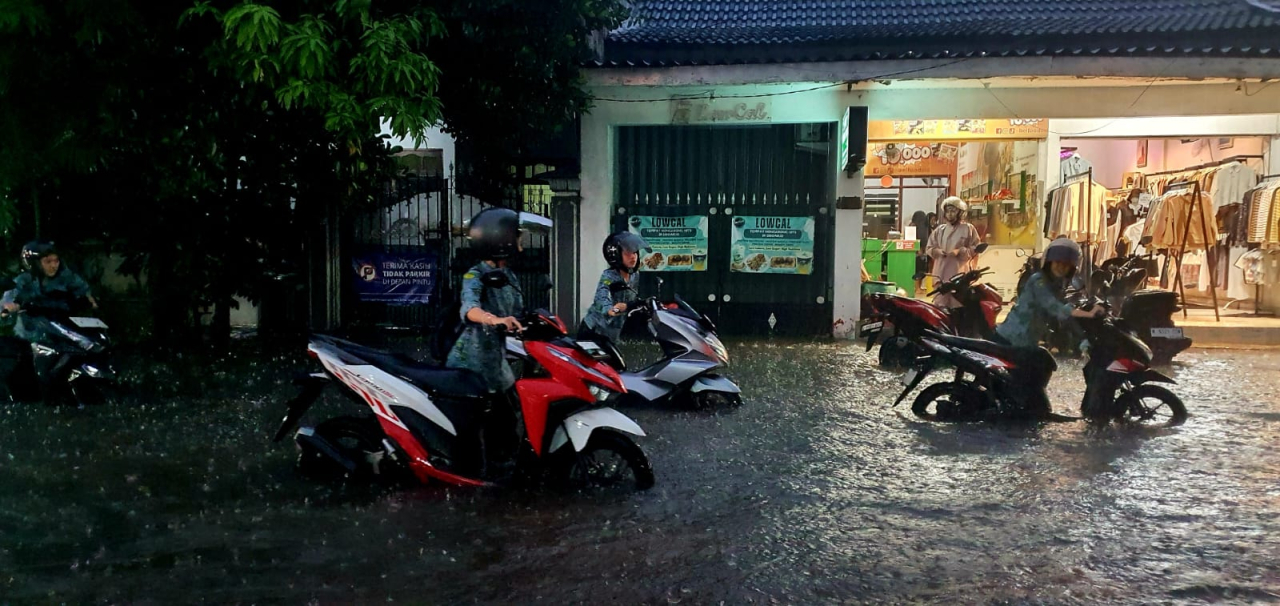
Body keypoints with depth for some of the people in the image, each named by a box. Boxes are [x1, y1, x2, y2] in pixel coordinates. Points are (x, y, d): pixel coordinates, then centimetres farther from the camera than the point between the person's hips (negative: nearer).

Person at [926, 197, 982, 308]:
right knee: (940, 304, 2)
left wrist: (960, 251, -13)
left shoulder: (968, 228, 3)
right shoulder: (940, 230, 15)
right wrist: (937, 251, -5)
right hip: (941, 272, 4)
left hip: (960, 273, -4)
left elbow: (976, 248, -1)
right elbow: (929, 248, 17)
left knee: (959, 305, -7)